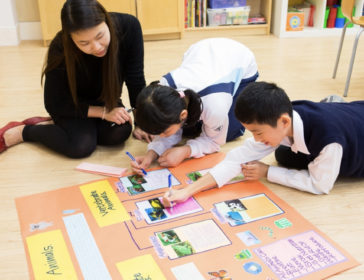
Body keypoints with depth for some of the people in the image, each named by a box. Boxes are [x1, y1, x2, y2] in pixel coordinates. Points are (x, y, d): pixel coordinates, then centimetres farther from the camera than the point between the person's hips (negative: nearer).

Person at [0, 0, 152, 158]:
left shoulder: (128, 26, -30)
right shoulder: (61, 50, -34)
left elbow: (135, 79, -18)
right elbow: (55, 104, -21)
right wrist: (103, 112, -26)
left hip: (105, 100, 4)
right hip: (71, 104, -3)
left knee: (120, 133, -24)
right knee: (82, 146, -28)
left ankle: (50, 125, -2)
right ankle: (20, 131, -3)